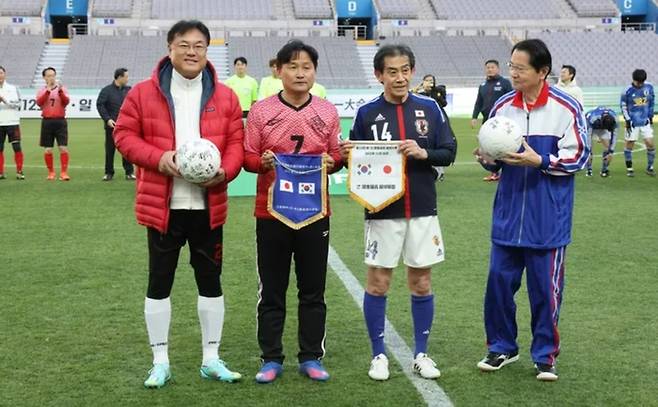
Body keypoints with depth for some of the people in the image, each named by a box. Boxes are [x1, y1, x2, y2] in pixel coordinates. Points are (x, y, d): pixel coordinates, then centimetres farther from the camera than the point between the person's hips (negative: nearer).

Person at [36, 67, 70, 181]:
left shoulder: (62, 89, 6)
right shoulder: (42, 91, 8)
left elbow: (66, 101, -11)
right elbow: (39, 103, -11)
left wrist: (60, 91, -24)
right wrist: (48, 90, -19)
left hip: (60, 121, -1)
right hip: (47, 122, 1)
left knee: (63, 148, -9)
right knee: (47, 150, 4)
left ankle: (64, 173, -6)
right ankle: (51, 173, 17)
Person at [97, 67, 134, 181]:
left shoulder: (129, 90, 9)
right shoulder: (106, 90, -3)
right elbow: (100, 105, -8)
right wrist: (107, 119, -15)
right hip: (111, 125, -3)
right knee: (110, 150, 4)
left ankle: (129, 172, 8)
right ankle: (109, 173, 13)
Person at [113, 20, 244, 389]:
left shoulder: (225, 97, 3)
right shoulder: (144, 93, -2)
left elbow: (236, 143, 4)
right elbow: (124, 135, 0)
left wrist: (225, 171, -16)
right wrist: (158, 158, -16)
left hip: (208, 206, 2)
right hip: (162, 206, -1)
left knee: (211, 281, 9)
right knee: (160, 282, 6)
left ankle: (211, 359, 22)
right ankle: (160, 362, 18)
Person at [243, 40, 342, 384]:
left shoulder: (327, 112, 5)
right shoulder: (261, 110, -1)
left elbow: (337, 157, 10)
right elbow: (247, 156, 0)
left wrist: (331, 162, -12)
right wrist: (262, 162, -20)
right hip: (271, 212, -1)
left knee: (313, 290, 8)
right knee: (271, 290, 6)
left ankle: (311, 358, 20)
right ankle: (271, 359, 17)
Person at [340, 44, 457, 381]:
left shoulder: (430, 109, 3)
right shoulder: (367, 113, 0)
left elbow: (448, 152, 2)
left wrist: (423, 153, -16)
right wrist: (348, 157, -19)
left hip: (422, 210, 1)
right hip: (382, 212, -1)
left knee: (421, 283, 9)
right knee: (377, 282, 4)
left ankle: (421, 354, 22)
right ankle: (379, 355, 18)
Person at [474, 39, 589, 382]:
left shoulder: (566, 108, -8)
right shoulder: (502, 106, 4)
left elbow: (577, 157, -7)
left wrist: (539, 161, -19)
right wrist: (486, 158, -10)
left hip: (548, 221, -3)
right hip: (508, 216, 4)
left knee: (545, 288, 4)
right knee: (499, 281, 6)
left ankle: (545, 355, 21)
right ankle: (502, 347, 24)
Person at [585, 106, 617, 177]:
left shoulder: (614, 119, -32)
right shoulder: (593, 118, -44)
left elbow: (614, 136, -22)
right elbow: (588, 135, -38)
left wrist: (611, 152, -23)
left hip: (602, 129, 3)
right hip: (591, 127, -3)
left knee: (607, 147, -11)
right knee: (588, 147, -18)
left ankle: (604, 170, -1)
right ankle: (589, 170, -6)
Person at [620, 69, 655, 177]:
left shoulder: (649, 87, -3)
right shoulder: (628, 91, -12)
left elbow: (652, 102, 11)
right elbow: (623, 106, -1)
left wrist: (650, 116, 11)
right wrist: (627, 120, -5)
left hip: (645, 121, 2)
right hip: (632, 122, -2)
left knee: (650, 143, -2)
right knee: (629, 144, 3)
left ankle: (650, 167, 13)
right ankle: (629, 168, 16)